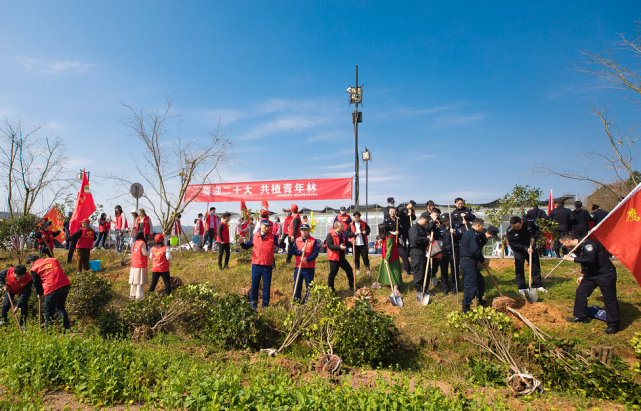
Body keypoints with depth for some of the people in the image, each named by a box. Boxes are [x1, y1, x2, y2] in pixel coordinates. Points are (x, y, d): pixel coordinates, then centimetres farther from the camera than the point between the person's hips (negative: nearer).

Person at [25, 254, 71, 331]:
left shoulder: (34, 269, 8)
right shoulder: (53, 260, 21)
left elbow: (37, 283, 14)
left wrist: (40, 294, 32)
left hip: (52, 288, -5)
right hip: (66, 284, 5)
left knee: (48, 312, 13)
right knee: (60, 307, 22)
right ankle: (67, 328, 17)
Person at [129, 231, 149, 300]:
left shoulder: (134, 243, 11)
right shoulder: (142, 243, -12)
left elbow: (133, 252, 16)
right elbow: (144, 253, -15)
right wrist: (149, 251, 4)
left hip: (134, 265, 8)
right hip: (141, 265, -8)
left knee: (134, 280, 14)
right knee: (140, 281, -3)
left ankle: (132, 294, 22)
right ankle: (139, 296, -1)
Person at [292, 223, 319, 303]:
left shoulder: (313, 241, -5)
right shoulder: (297, 240, 5)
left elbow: (316, 252, -9)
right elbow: (293, 251, 1)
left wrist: (307, 259, -20)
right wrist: (301, 251, -18)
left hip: (309, 268, -2)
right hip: (298, 267, 3)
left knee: (309, 285, 6)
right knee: (297, 285, 10)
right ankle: (296, 301, 23)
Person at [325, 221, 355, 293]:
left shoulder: (342, 234, 8)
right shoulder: (330, 235, -17)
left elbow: (345, 243, 20)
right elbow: (330, 245, -26)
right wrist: (339, 247, -36)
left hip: (342, 257, 8)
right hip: (334, 258, -8)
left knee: (349, 270, 15)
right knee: (332, 273, 2)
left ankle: (352, 286, 33)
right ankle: (330, 289, 16)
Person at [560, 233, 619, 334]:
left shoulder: (587, 243, -23)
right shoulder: (577, 248, 6)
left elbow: (589, 258, -34)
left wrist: (572, 259, -28)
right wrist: (582, 275, 12)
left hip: (605, 274, -9)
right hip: (591, 274, 9)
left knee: (609, 298, -4)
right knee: (580, 292, 6)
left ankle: (613, 325, 7)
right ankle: (581, 317, 19)